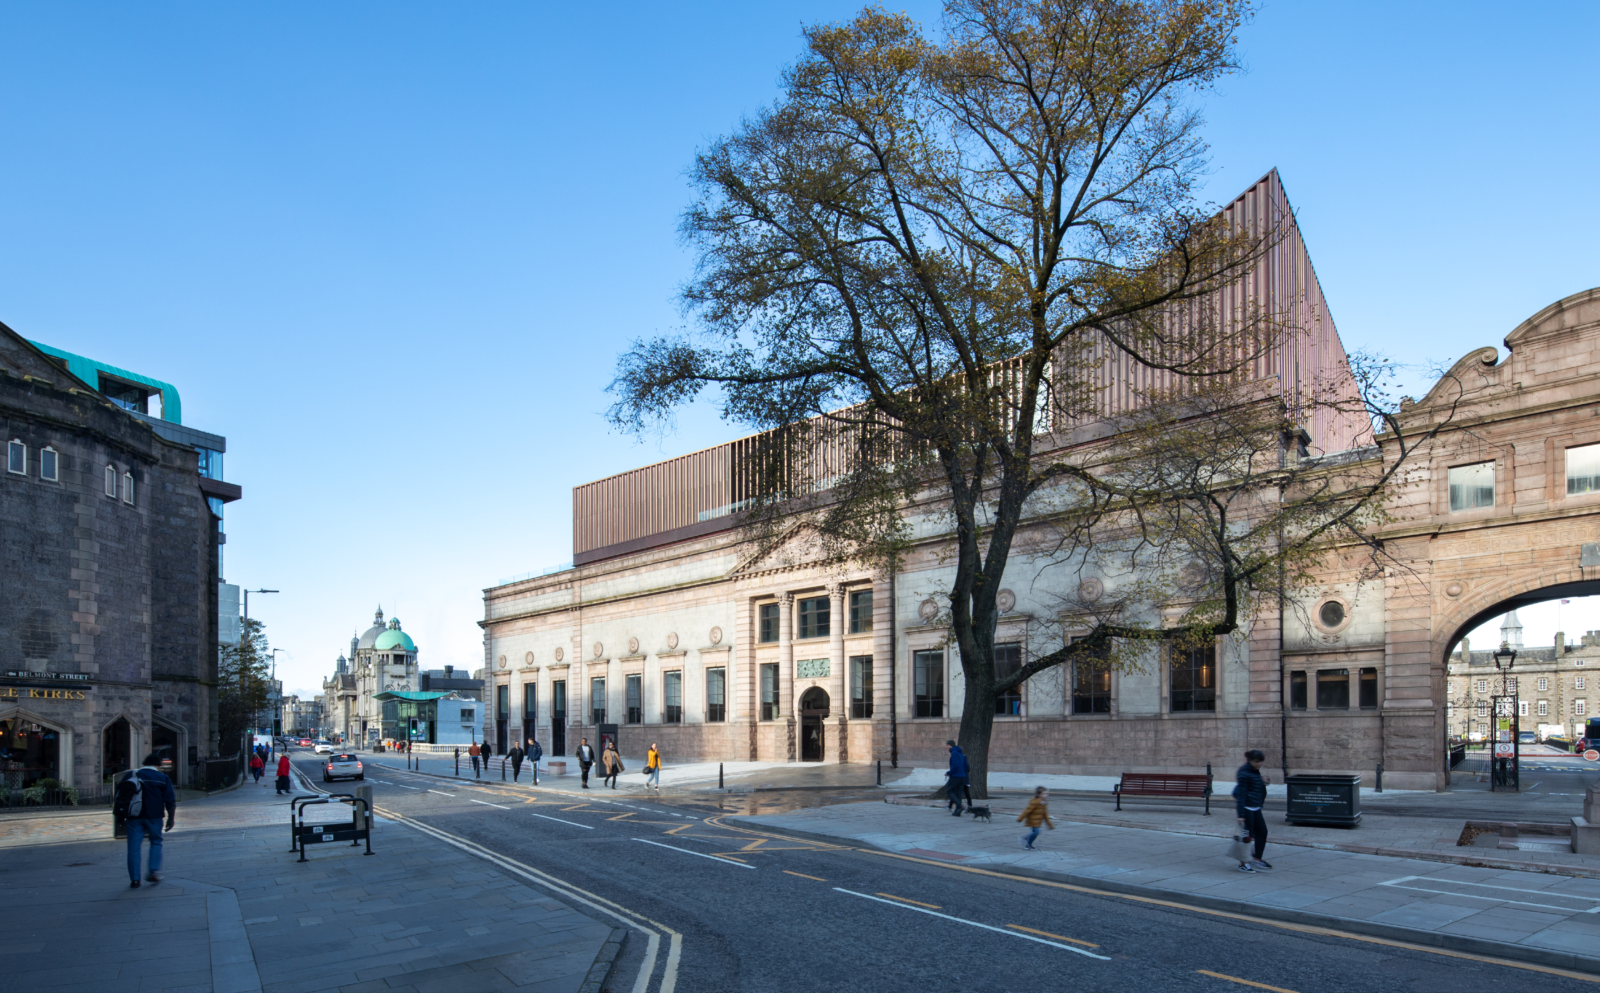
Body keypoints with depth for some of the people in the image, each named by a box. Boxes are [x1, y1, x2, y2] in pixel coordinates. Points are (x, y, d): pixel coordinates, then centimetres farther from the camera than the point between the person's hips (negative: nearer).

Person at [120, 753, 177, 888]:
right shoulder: (163, 778, 5)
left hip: (134, 817, 1)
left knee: (134, 847, 3)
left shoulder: (131, 775, 8)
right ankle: (154, 871, 2)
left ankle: (134, 879, 2)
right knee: (156, 842, 16)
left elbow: (119, 795, 7)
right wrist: (171, 818, 6)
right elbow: (170, 800, 2)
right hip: (154, 817, -1)